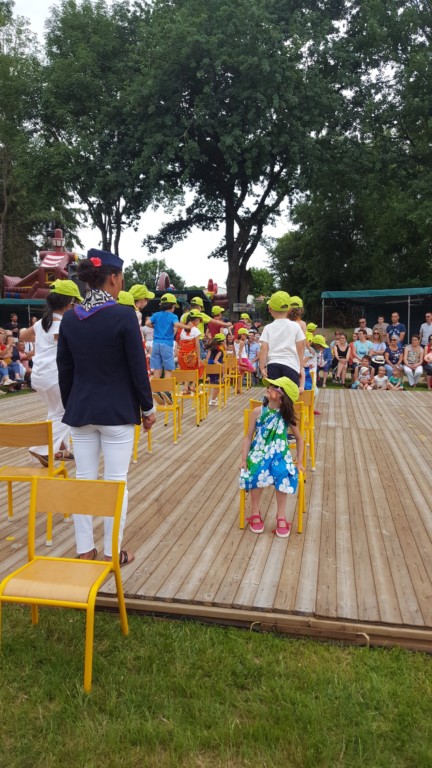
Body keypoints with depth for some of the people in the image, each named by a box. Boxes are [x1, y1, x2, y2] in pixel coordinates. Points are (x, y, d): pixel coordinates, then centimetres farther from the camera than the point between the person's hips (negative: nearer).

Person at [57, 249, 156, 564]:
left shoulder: (70, 318, 3)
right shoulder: (124, 315, -13)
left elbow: (64, 370, 8)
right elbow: (138, 367, -11)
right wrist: (148, 408, 0)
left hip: (80, 410, 5)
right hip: (117, 410, -5)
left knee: (84, 479, 11)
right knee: (116, 482, 4)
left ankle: (85, 550, 20)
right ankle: (113, 552, 13)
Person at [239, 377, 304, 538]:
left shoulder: (287, 416, -1)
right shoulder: (258, 412, -3)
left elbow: (299, 439, 11)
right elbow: (248, 437, 1)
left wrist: (299, 462, 6)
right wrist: (244, 460, -7)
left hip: (280, 455, 0)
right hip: (259, 454, 0)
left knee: (282, 476, -32)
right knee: (258, 475, -32)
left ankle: (281, 517, -13)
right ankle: (255, 513, -9)